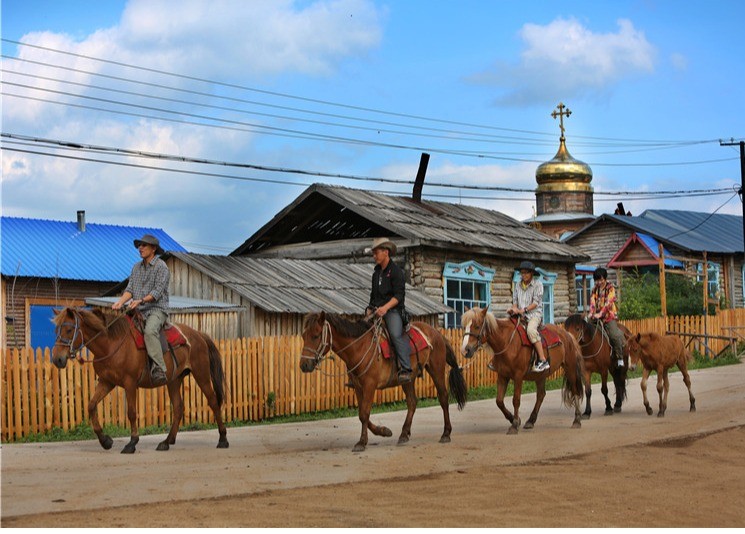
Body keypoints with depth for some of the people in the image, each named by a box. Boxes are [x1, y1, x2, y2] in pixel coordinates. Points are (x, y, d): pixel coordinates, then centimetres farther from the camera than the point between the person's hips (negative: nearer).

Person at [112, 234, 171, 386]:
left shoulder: (161, 267, -5)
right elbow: (130, 289, 11)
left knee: (149, 331, -35)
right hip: (138, 311, 8)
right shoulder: (137, 267, 17)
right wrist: (121, 301, -8)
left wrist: (141, 300, -27)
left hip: (156, 309, -8)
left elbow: (158, 291, -14)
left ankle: (159, 370, -39)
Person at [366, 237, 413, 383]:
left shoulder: (396, 271, -3)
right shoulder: (376, 273, 20)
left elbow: (399, 295, -12)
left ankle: (405, 370, -37)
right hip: (377, 311, 7)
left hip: (393, 310, -7)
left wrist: (385, 308, -25)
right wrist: (370, 310, 12)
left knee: (396, 334, -31)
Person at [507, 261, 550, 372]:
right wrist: (514, 308, -8)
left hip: (534, 313, -6)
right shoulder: (518, 285, 14)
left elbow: (536, 302, -8)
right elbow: (515, 300, 15)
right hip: (520, 315, 6)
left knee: (531, 329, -35)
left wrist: (524, 310, -20)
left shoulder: (537, 284, -1)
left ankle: (542, 360, -35)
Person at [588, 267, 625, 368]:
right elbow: (592, 301, 0)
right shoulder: (595, 289, 11)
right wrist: (591, 313, -19)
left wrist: (600, 313, -26)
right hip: (597, 317, 6)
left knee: (615, 335, -22)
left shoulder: (610, 288, -4)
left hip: (609, 316, -6)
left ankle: (620, 358, -11)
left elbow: (608, 303, -15)